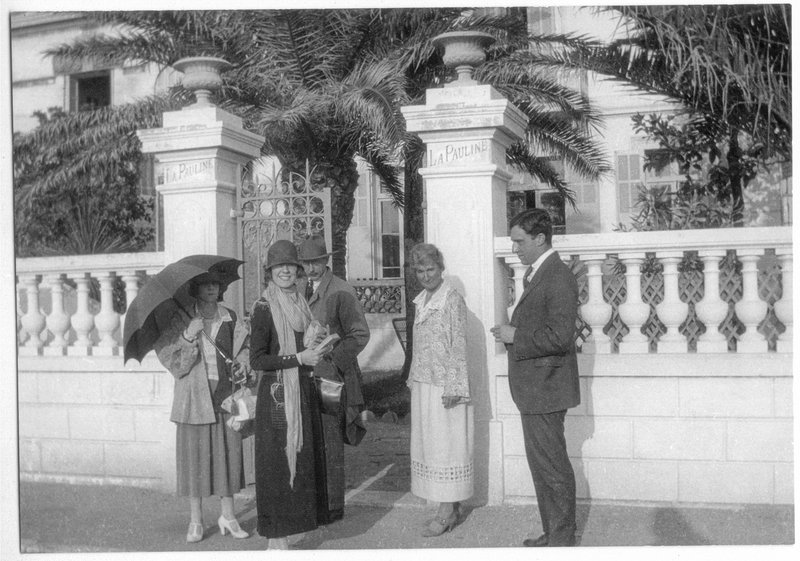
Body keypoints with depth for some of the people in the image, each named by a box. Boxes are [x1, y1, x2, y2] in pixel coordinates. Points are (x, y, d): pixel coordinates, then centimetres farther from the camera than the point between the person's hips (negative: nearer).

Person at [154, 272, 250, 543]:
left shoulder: (230, 318, 6)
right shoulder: (181, 320, -2)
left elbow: (244, 346, 15)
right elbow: (165, 353, -8)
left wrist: (242, 364, -3)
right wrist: (188, 335, -20)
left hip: (225, 392, 3)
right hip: (195, 395, -2)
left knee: (228, 451, 4)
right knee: (195, 453, 1)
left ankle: (227, 516, 18)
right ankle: (195, 521, 13)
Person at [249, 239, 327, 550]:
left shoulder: (300, 303, 12)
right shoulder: (264, 307, -11)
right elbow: (257, 360, -16)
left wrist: (318, 347, 5)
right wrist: (298, 358, -16)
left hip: (303, 390, 8)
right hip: (276, 393, -8)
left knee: (301, 459, 11)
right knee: (278, 462, -3)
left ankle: (287, 525, 23)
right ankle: (275, 538, 7)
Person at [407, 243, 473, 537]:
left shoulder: (452, 299, -11)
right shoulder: (420, 300, 12)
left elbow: (458, 346, -14)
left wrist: (452, 388, -17)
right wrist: (414, 379, 15)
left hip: (444, 386, -8)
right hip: (423, 384, 8)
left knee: (446, 444, -2)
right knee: (429, 444, 10)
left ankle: (447, 512, 5)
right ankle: (450, 509, 18)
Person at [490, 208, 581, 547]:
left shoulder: (559, 278, -18)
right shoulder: (536, 275, 14)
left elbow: (559, 336, -25)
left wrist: (515, 336, -17)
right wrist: (511, 332, 5)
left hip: (546, 390, -10)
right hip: (534, 390, 10)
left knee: (553, 467, 0)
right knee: (541, 464, 17)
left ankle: (562, 540, 12)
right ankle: (553, 534, 29)